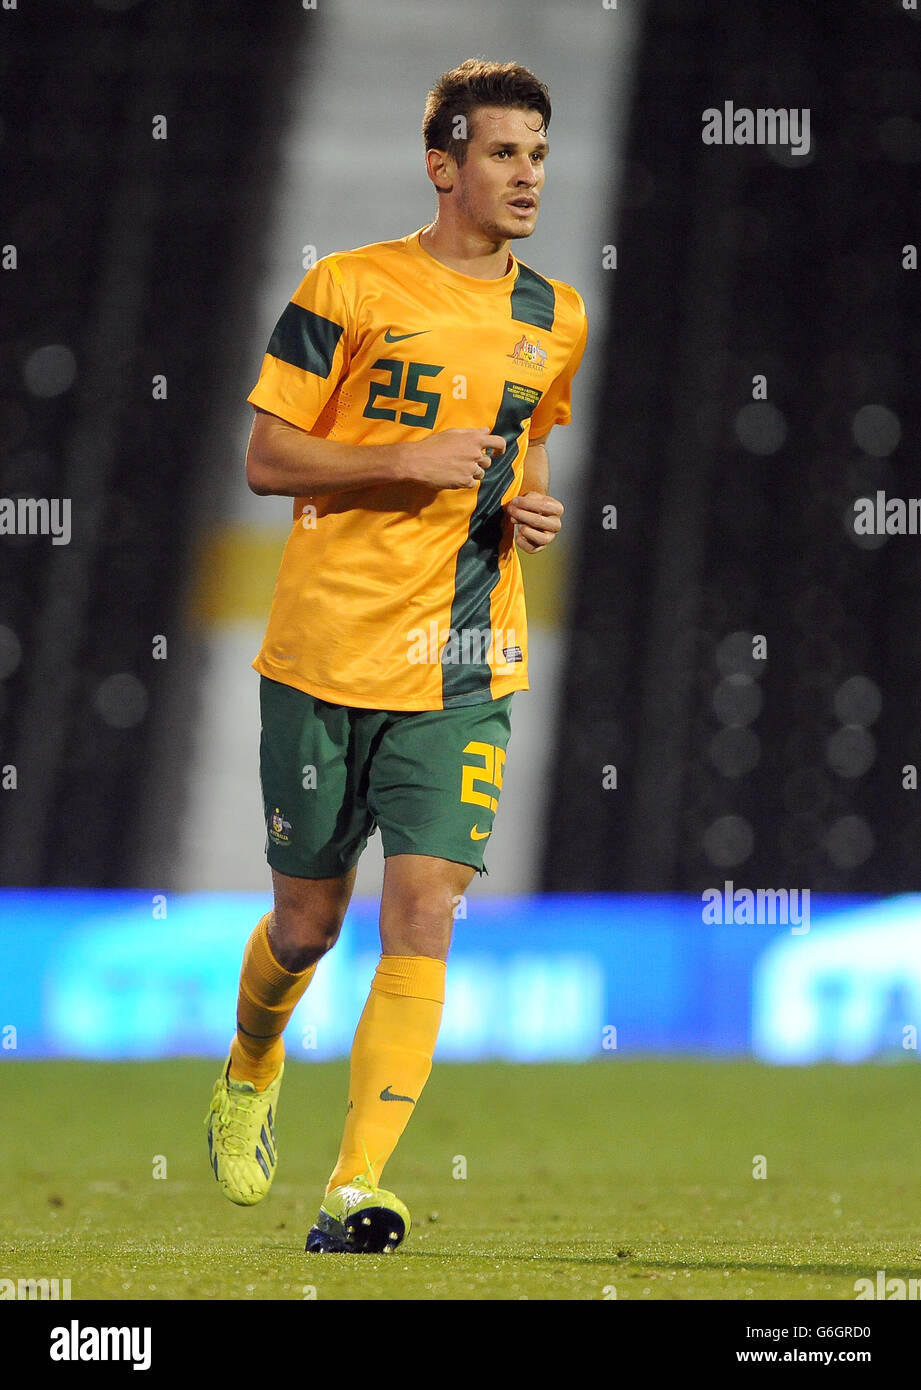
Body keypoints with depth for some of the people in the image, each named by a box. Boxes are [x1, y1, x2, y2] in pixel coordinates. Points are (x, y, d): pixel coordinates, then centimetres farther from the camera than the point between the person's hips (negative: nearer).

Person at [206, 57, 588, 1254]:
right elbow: (267, 459, -3)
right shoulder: (349, 290, -5)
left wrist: (530, 506, 5)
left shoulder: (554, 320, 10)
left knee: (424, 914, -13)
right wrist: (406, 461, -18)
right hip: (326, 655, -2)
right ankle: (251, 1070, 43)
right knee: (309, 918, 9)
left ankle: (355, 1191, -14)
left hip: (464, 671, 2)